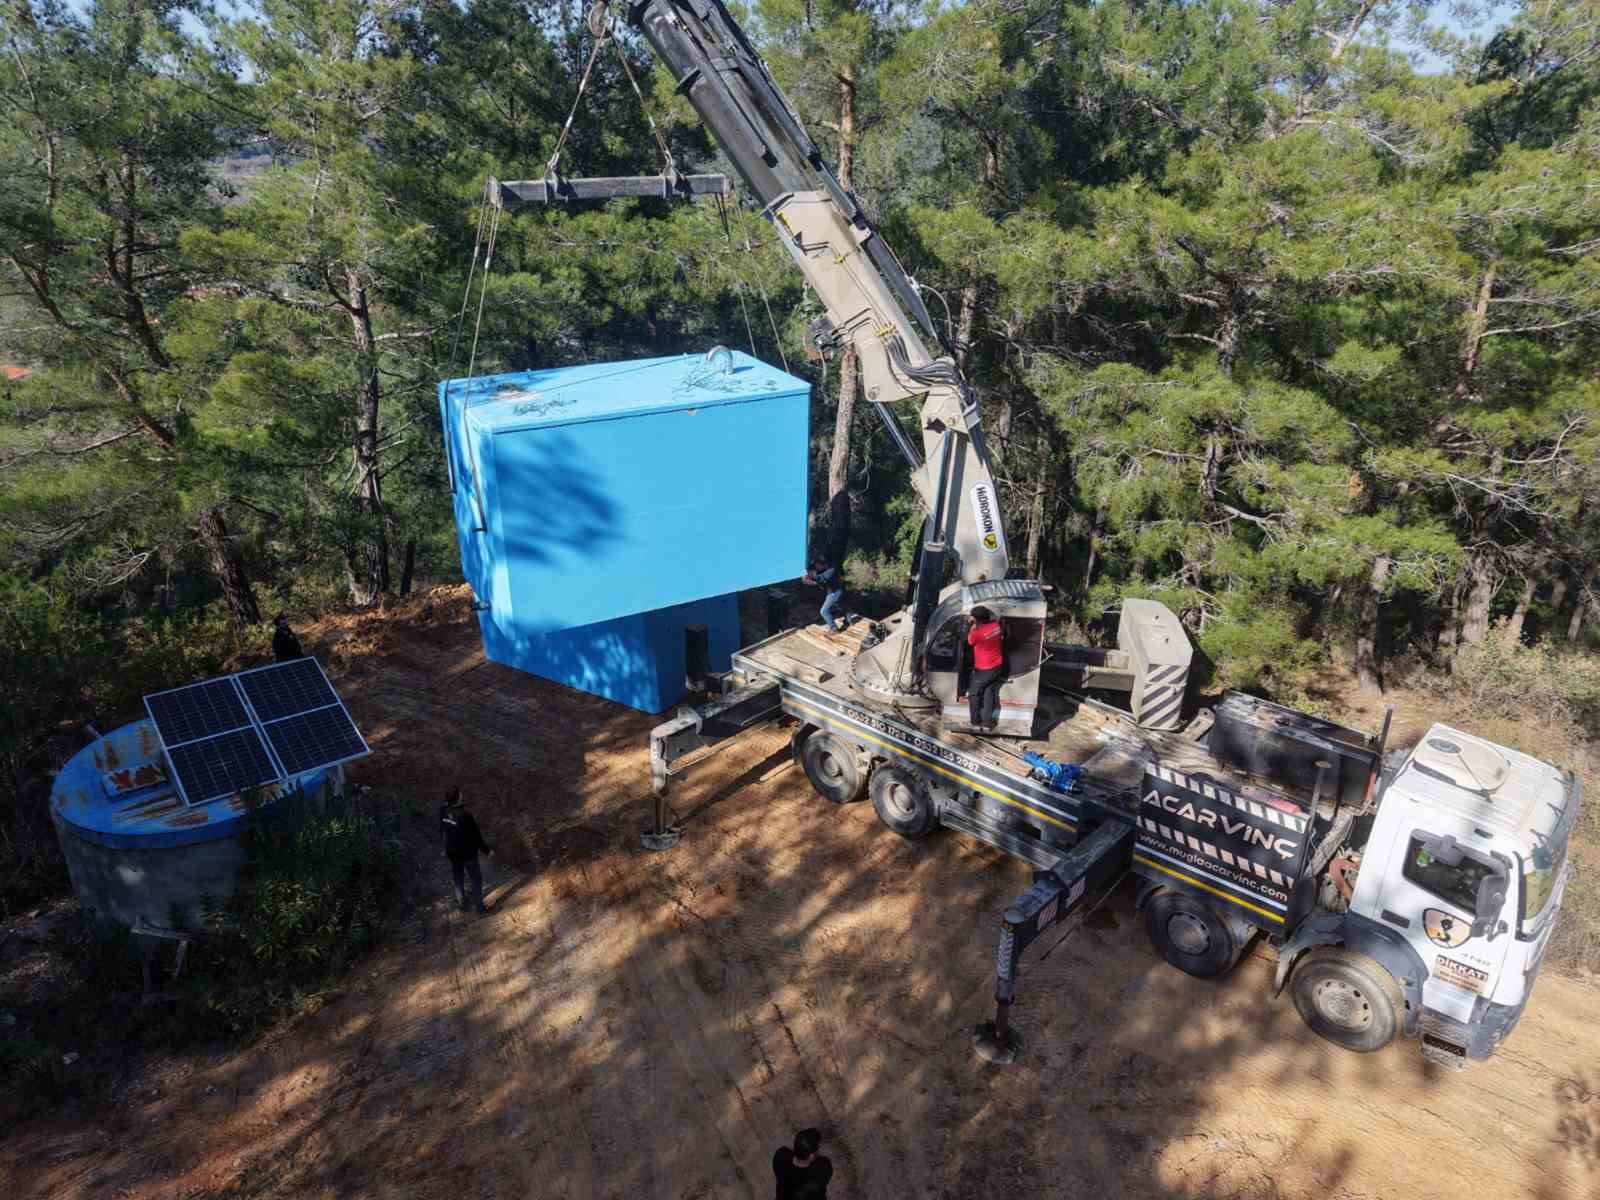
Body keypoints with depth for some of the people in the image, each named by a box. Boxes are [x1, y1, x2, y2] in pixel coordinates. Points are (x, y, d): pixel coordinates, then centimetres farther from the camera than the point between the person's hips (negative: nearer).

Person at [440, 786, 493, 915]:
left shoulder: (443, 812, -15)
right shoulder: (465, 815, -34)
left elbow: (442, 830, 3)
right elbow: (476, 836, -23)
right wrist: (487, 850, -9)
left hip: (452, 852, 6)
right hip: (467, 853, -5)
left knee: (458, 879, 26)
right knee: (476, 880, 16)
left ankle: (462, 904, 43)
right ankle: (479, 906, 29)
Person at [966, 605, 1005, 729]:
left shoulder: (978, 632, -27)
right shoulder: (996, 625, -8)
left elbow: (970, 641, -6)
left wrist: (973, 627, -3)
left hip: (984, 669, -6)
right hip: (997, 666, 6)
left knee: (974, 693, 13)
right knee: (990, 693, 16)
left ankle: (976, 720, 21)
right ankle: (987, 721, 19)